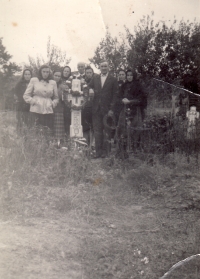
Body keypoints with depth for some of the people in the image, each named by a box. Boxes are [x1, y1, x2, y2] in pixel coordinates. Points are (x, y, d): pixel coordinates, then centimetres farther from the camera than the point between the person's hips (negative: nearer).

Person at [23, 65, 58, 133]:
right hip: (36, 110, -2)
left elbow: (56, 97, 21)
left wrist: (53, 104, 3)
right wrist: (33, 101, -5)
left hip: (48, 111, 2)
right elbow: (26, 95, 8)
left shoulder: (53, 83, 15)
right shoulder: (34, 80, 9)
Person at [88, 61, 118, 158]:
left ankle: (104, 151, 7)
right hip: (96, 109, 3)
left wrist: (111, 109, -9)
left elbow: (114, 95, -2)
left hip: (107, 109, -3)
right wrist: (90, 90, -7)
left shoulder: (113, 80, 2)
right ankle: (98, 151, 7)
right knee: (97, 130, 2)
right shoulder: (95, 78, 13)